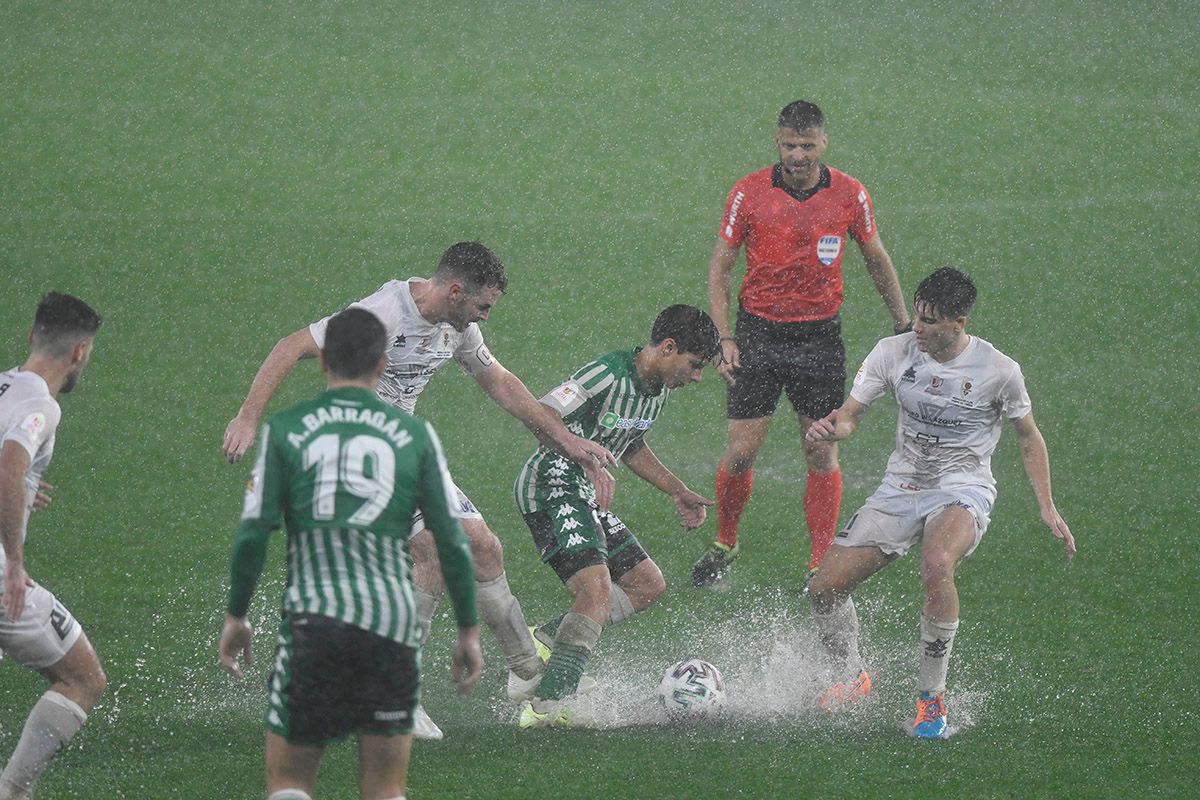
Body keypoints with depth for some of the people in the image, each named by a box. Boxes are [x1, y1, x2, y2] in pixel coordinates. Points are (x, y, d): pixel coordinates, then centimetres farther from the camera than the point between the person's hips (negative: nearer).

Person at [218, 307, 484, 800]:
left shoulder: (285, 429, 5)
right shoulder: (414, 434, 7)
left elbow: (253, 532, 1)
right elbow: (451, 541, 7)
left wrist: (236, 616, 13)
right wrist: (469, 630, 15)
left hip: (313, 617, -1)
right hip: (394, 621, 1)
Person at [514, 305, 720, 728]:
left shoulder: (659, 389, 9)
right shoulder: (608, 376, -21)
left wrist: (678, 492, 22)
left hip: (582, 497, 10)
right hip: (549, 489, -10)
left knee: (647, 585, 11)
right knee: (597, 589, -24)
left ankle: (545, 642, 10)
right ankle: (546, 706, -29)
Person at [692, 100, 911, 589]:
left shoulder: (850, 195, -2)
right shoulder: (748, 194, -5)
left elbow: (877, 260, 12)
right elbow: (719, 267, 1)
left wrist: (904, 327, 14)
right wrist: (724, 338, -7)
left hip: (820, 337, 1)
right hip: (759, 332, -1)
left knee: (822, 453, 0)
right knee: (741, 451, -4)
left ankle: (821, 568, 6)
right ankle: (724, 545, 19)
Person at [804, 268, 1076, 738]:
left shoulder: (998, 370, -9)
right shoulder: (894, 353, -3)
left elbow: (1028, 437, 5)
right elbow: (851, 412, 2)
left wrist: (1047, 509, -1)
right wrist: (832, 427, -23)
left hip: (964, 491, -4)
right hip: (900, 488, 4)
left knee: (937, 564, -38)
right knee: (826, 587, -7)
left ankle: (931, 696, -24)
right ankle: (853, 678, 25)